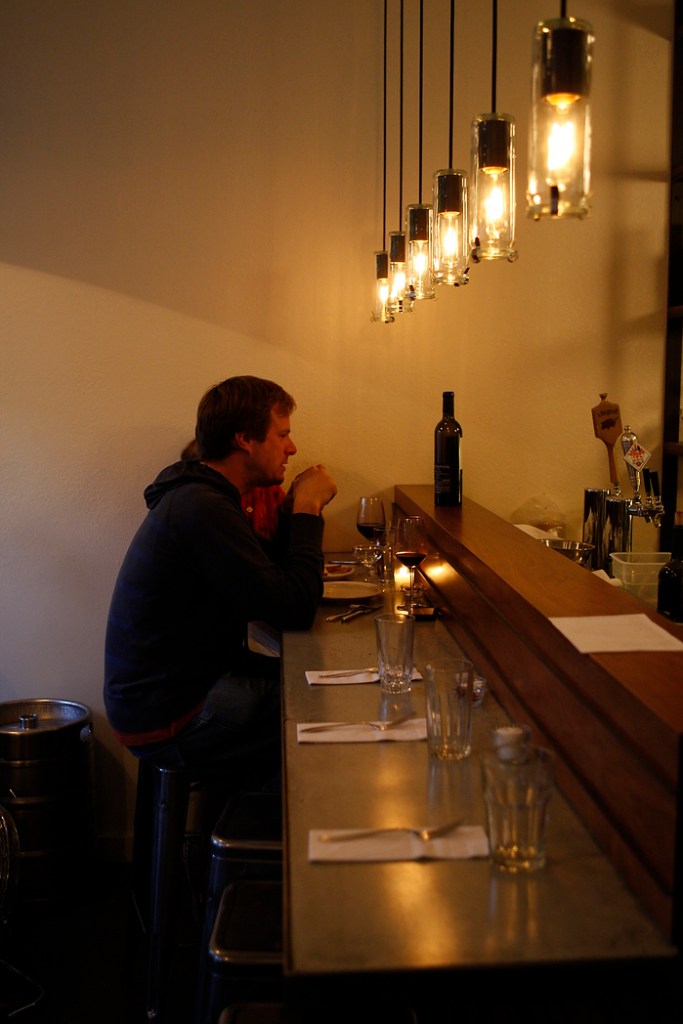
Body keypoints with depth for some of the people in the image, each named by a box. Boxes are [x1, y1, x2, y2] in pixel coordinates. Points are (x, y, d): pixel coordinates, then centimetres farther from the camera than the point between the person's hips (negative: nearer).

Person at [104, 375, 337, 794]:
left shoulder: (200, 496, 11)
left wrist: (295, 509, 2)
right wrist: (307, 509, -15)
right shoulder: (203, 511, -24)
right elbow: (296, 609, -25)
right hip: (171, 722, -10)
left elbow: (268, 577, 16)